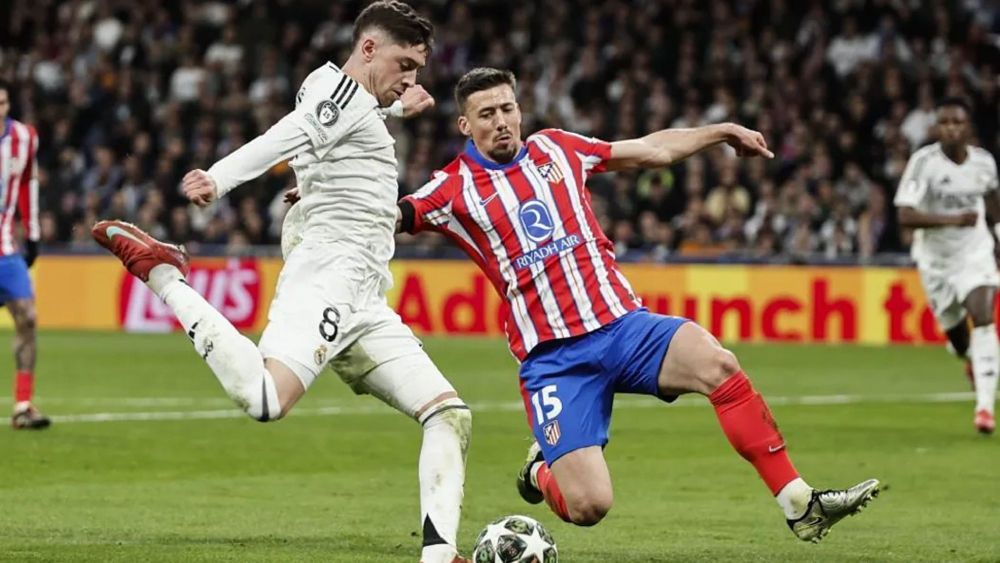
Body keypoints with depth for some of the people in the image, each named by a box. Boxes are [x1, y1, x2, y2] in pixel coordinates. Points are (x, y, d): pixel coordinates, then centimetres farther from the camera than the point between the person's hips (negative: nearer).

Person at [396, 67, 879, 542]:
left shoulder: (556, 148, 12)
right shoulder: (455, 187, 1)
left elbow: (653, 151, 22)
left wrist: (723, 132, 19)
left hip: (623, 325, 3)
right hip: (552, 357, -3)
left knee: (718, 364, -27)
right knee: (587, 506, -16)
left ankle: (800, 505, -21)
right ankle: (541, 472, 23)